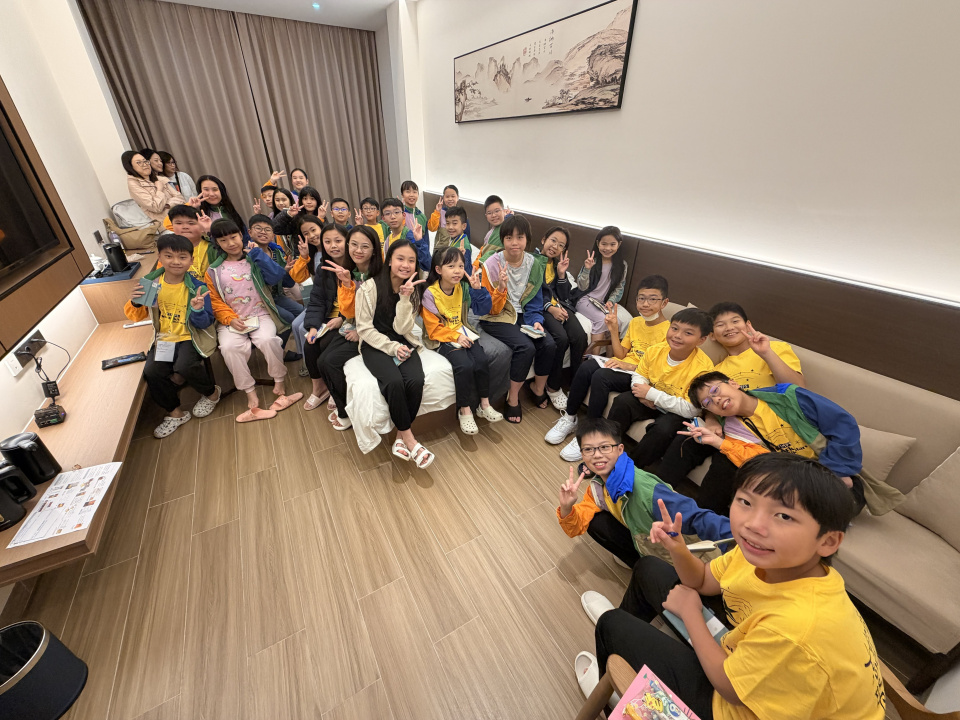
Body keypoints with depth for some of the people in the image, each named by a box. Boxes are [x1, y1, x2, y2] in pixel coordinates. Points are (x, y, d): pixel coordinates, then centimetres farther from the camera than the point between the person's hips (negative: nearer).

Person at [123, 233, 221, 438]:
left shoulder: (196, 287, -9)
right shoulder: (150, 283, 0)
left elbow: (205, 323, -9)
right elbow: (136, 316, 9)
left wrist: (198, 310, -29)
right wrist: (135, 303, -12)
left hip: (190, 337, -4)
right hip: (163, 339, 4)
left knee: (184, 366, -29)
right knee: (152, 371, -16)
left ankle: (211, 393, 4)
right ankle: (175, 413, 8)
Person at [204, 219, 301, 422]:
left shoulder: (254, 260, 8)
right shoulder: (214, 270, 11)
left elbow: (276, 277, -10)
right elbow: (215, 301, 7)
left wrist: (258, 253, -9)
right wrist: (230, 319, -9)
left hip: (260, 315, -1)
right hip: (231, 320, 2)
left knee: (267, 339, -32)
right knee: (229, 347, -28)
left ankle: (279, 384, -11)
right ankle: (251, 395, -18)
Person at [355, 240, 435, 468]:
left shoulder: (413, 290, 4)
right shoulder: (370, 287, -7)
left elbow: (401, 328, -7)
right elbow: (364, 328, -7)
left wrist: (405, 297, -18)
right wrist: (391, 347, -17)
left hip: (403, 343, 3)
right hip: (375, 345, -3)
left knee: (416, 381, -27)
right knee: (394, 382, -32)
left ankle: (401, 435, -7)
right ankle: (409, 439, -14)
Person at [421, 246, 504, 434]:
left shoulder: (464, 287, 1)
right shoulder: (430, 294, -11)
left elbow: (483, 309, 1)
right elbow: (434, 328, -11)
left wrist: (477, 289, -13)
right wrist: (456, 337, -20)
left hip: (463, 332, 4)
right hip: (443, 339, -4)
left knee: (481, 361, -19)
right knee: (464, 365, -27)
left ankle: (484, 404, 1)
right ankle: (465, 410, -8)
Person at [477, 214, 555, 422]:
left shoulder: (534, 263, 0)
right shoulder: (492, 264, -13)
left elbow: (534, 299, 7)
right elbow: (492, 309, -12)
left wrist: (536, 320, -10)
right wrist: (501, 287, -29)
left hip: (522, 315, 5)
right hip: (497, 318, -5)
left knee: (549, 344, -17)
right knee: (526, 348, -27)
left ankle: (538, 387, 13)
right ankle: (513, 398, -5)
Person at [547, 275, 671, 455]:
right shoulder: (635, 322, 13)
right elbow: (620, 354, 11)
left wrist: (630, 366, -23)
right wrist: (613, 329, 0)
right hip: (622, 367, 6)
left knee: (601, 376, -33)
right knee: (587, 366, -24)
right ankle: (569, 418, -12)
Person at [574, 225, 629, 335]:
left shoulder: (622, 265, 5)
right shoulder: (592, 261, -4)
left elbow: (619, 288, 8)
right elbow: (582, 287, -7)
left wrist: (611, 301, -10)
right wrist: (587, 269, -21)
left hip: (606, 302, 4)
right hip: (586, 300, -4)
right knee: (603, 320, -30)